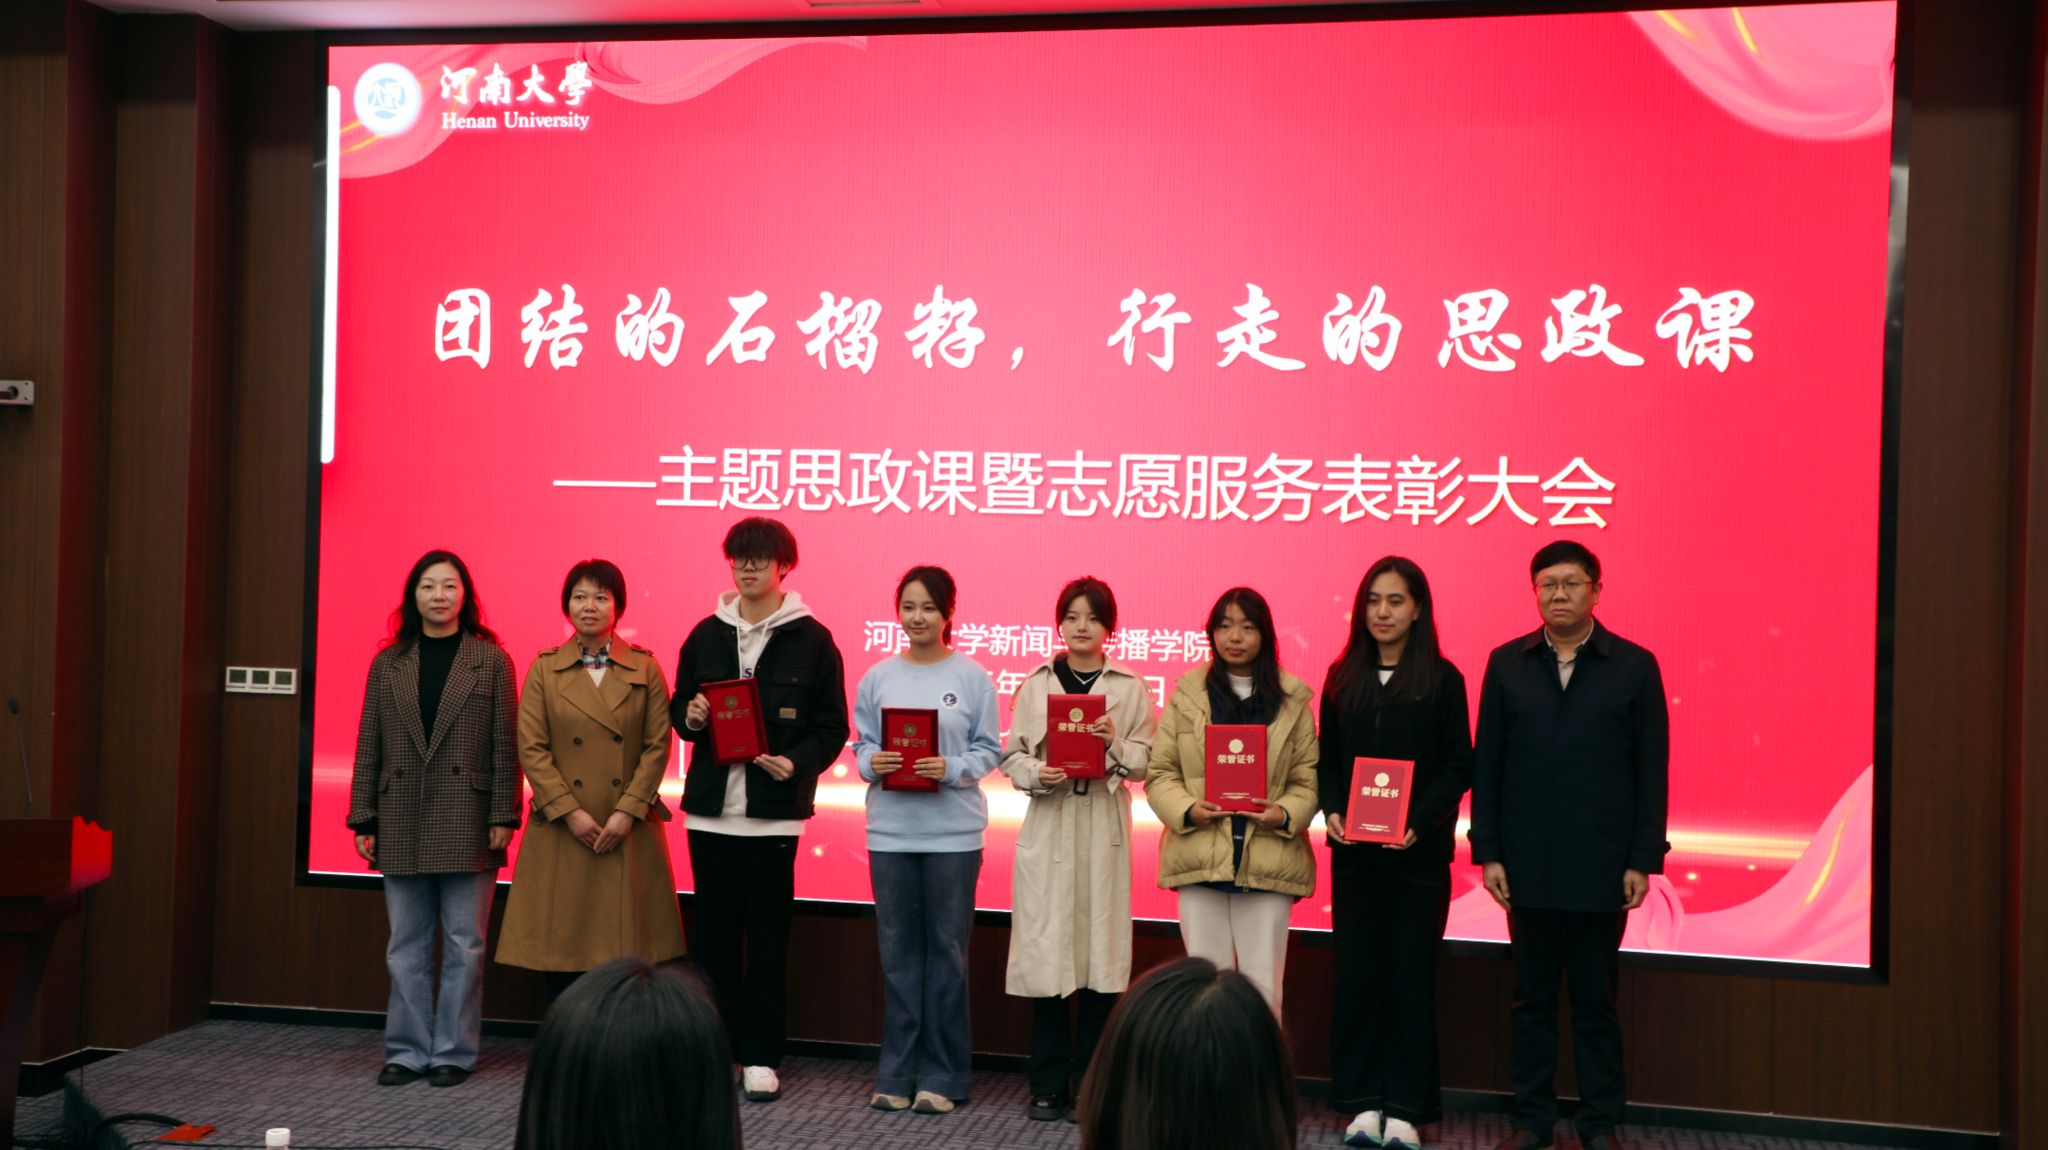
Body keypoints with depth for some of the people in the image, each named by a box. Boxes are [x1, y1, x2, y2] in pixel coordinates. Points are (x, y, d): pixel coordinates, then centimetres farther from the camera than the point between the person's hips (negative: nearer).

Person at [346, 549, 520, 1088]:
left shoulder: (491, 661, 2)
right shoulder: (388, 664, 10)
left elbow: (504, 744, -1)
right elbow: (368, 746, 9)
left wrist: (503, 817, -7)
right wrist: (363, 820, 4)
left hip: (467, 826, -3)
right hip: (402, 826, 3)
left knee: (464, 946, 2)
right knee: (406, 947, 8)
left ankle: (453, 1052, 12)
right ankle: (407, 1051, 17)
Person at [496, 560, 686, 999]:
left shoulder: (645, 668, 5)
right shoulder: (544, 669, 5)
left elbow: (658, 745, 1)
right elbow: (531, 749, -1)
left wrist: (628, 811, -10)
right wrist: (570, 813, -10)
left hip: (630, 831, 0)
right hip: (561, 831, 0)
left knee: (627, 954, 0)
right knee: (562, 946, 2)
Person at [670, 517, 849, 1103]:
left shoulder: (811, 639, -1)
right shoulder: (706, 634, 9)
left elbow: (832, 726, 0)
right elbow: (680, 708, 15)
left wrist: (798, 763, -17)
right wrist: (690, 716, -7)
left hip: (775, 810, -3)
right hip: (711, 805, 3)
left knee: (768, 934, 2)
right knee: (714, 931, 8)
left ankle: (761, 1056, 11)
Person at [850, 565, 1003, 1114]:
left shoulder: (972, 677, 0)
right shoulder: (878, 677, 7)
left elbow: (988, 750, 0)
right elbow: (861, 743, 9)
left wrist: (952, 770, -17)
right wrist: (872, 763, -12)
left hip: (953, 832, -2)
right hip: (891, 829, 2)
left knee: (947, 949, 3)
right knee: (898, 950, 6)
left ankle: (941, 1076, 11)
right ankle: (897, 1072, 15)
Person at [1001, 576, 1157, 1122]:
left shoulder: (1130, 687, 6)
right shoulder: (1035, 685, 8)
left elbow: (1147, 761, 2)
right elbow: (1011, 756, 6)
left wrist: (1116, 744, -16)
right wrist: (1037, 774, -14)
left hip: (1103, 831, 0)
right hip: (1048, 827, 0)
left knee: (1100, 951, 1)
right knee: (1045, 952, -1)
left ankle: (1089, 1084, 12)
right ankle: (1048, 1084, 9)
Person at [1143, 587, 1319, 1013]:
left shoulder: (1292, 700, 6)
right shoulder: (1187, 694, 6)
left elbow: (1309, 778, 4)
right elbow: (1159, 772, 4)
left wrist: (1285, 814, -15)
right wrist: (1186, 809, -13)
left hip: (1268, 861, 0)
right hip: (1201, 859, 0)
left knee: (1263, 989, 3)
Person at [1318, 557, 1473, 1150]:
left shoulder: (1441, 679, -2)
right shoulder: (1343, 677, 8)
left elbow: (1457, 767, -3)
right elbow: (1327, 758, 10)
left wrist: (1418, 821, -16)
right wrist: (1331, 811, -7)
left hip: (1418, 850, -3)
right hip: (1353, 850, 3)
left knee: (1410, 973, 1)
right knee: (1358, 971, 4)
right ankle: (1363, 1100, 13)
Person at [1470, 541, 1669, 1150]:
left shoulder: (1634, 666, 0)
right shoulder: (1506, 664, 4)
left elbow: (1651, 773, -1)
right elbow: (1486, 766, 4)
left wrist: (1642, 861, -5)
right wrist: (1487, 852, -1)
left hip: (1600, 867, -2)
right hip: (1528, 866, 2)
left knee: (1596, 1002, 8)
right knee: (1532, 999, 10)